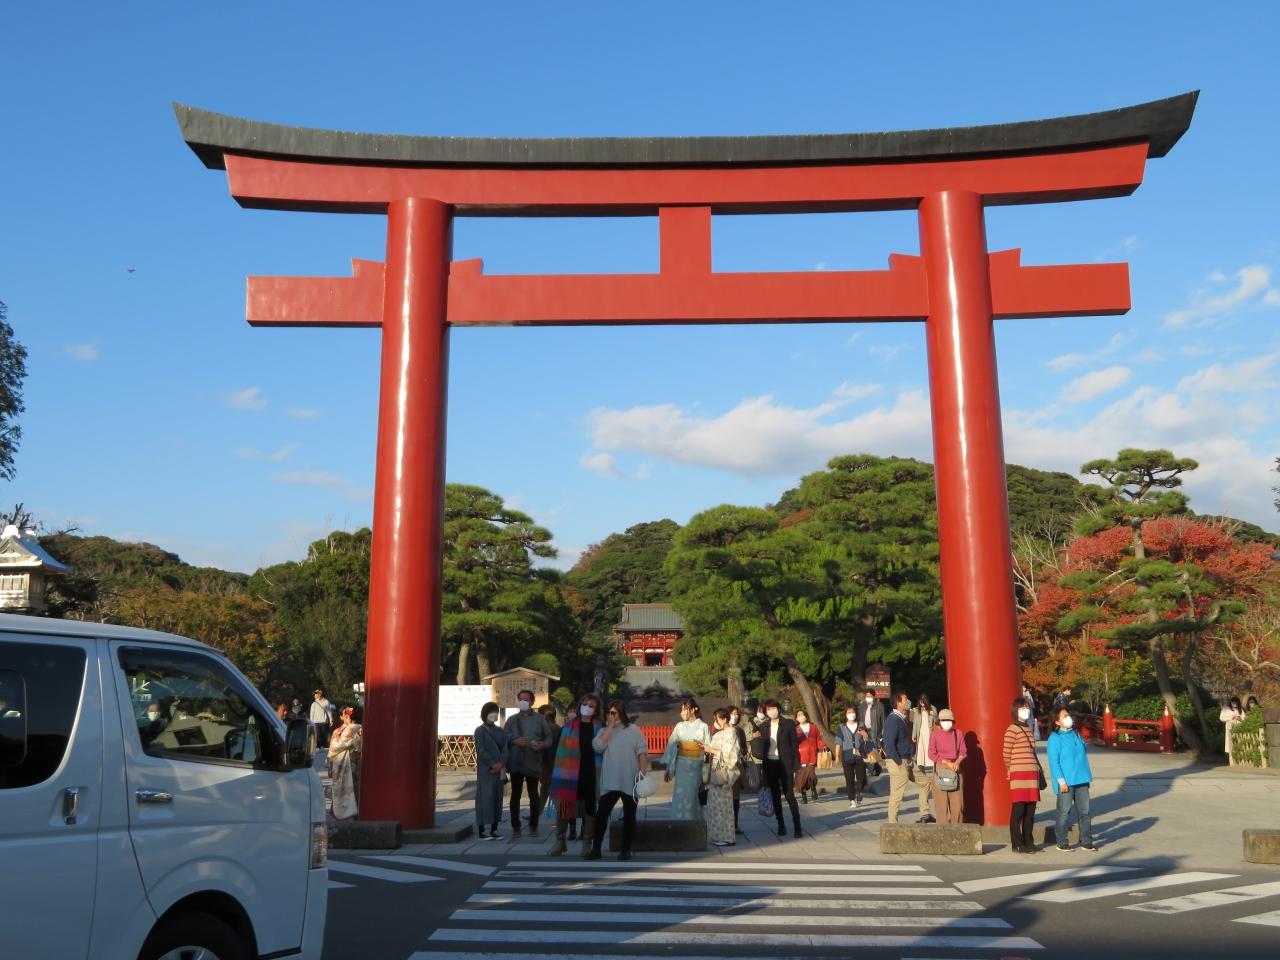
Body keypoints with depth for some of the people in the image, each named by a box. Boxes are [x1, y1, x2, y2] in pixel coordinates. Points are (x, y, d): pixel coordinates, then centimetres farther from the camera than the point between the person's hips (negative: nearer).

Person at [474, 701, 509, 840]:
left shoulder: (501, 731, 14)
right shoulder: (480, 731, -2)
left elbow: (505, 750, 5)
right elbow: (481, 751, -10)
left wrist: (501, 765, -10)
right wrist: (493, 764, -14)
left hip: (500, 770, 5)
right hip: (485, 770, -5)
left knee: (497, 798, 5)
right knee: (485, 797, -5)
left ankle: (494, 830, 11)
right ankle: (481, 831, 0)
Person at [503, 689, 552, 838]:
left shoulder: (539, 718, 6)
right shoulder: (512, 719, 10)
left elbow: (549, 736, 7)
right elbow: (504, 737, 6)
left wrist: (542, 744, -13)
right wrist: (514, 741, -12)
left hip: (533, 762, -1)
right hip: (516, 762, 1)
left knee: (533, 795, 4)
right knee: (515, 795, 3)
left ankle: (533, 826, 14)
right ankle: (515, 827, 9)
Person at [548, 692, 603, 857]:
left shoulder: (599, 727, 6)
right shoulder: (569, 725, 5)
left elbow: (601, 749, 5)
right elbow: (562, 749, 3)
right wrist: (559, 773, -4)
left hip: (591, 775, 0)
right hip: (570, 774, 0)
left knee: (590, 810, 5)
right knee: (563, 807, 1)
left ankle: (587, 844, 16)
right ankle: (560, 841, 16)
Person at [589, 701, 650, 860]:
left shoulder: (634, 730, 1)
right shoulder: (604, 731, 8)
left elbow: (642, 752, -2)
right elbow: (598, 746, -11)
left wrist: (642, 772, -13)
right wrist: (610, 726, -9)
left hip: (629, 781, -1)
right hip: (609, 782, 2)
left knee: (629, 816, 6)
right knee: (601, 814, -3)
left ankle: (626, 849, 15)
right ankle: (596, 848, 5)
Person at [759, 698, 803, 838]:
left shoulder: (788, 724, -3)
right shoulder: (764, 727, 7)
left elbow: (794, 746, -3)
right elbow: (762, 747, 10)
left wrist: (795, 767, -7)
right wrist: (763, 768, 4)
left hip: (784, 764, -4)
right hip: (770, 764, 4)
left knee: (789, 795, -7)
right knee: (775, 796, 8)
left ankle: (797, 826, -2)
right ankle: (781, 825, 16)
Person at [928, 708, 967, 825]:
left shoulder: (958, 734, 7)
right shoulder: (935, 735, 0)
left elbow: (963, 751, 6)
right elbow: (932, 754, -5)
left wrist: (957, 762, -12)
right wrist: (947, 762, -12)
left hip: (956, 768, 2)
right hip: (940, 768, -2)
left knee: (957, 800, 1)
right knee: (941, 800, -2)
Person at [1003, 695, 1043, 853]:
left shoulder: (1029, 729, 16)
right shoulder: (1012, 729, -7)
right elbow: (1006, 754, -4)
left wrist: (1038, 769, 16)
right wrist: (1011, 770, 6)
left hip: (1032, 774, 7)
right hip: (1019, 775, -7)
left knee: (1030, 812, 10)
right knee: (1018, 811, -2)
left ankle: (1028, 842, 19)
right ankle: (1017, 844, 3)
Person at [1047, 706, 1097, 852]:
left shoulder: (1076, 735, 13)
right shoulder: (1055, 738, -7)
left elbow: (1083, 756, 18)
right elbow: (1054, 761, -11)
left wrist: (1088, 777, 15)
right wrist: (1061, 780, -16)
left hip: (1081, 780, 6)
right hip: (1066, 782, -6)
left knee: (1084, 811, 7)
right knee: (1064, 812, 0)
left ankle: (1086, 842, 15)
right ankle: (1062, 842, 9)